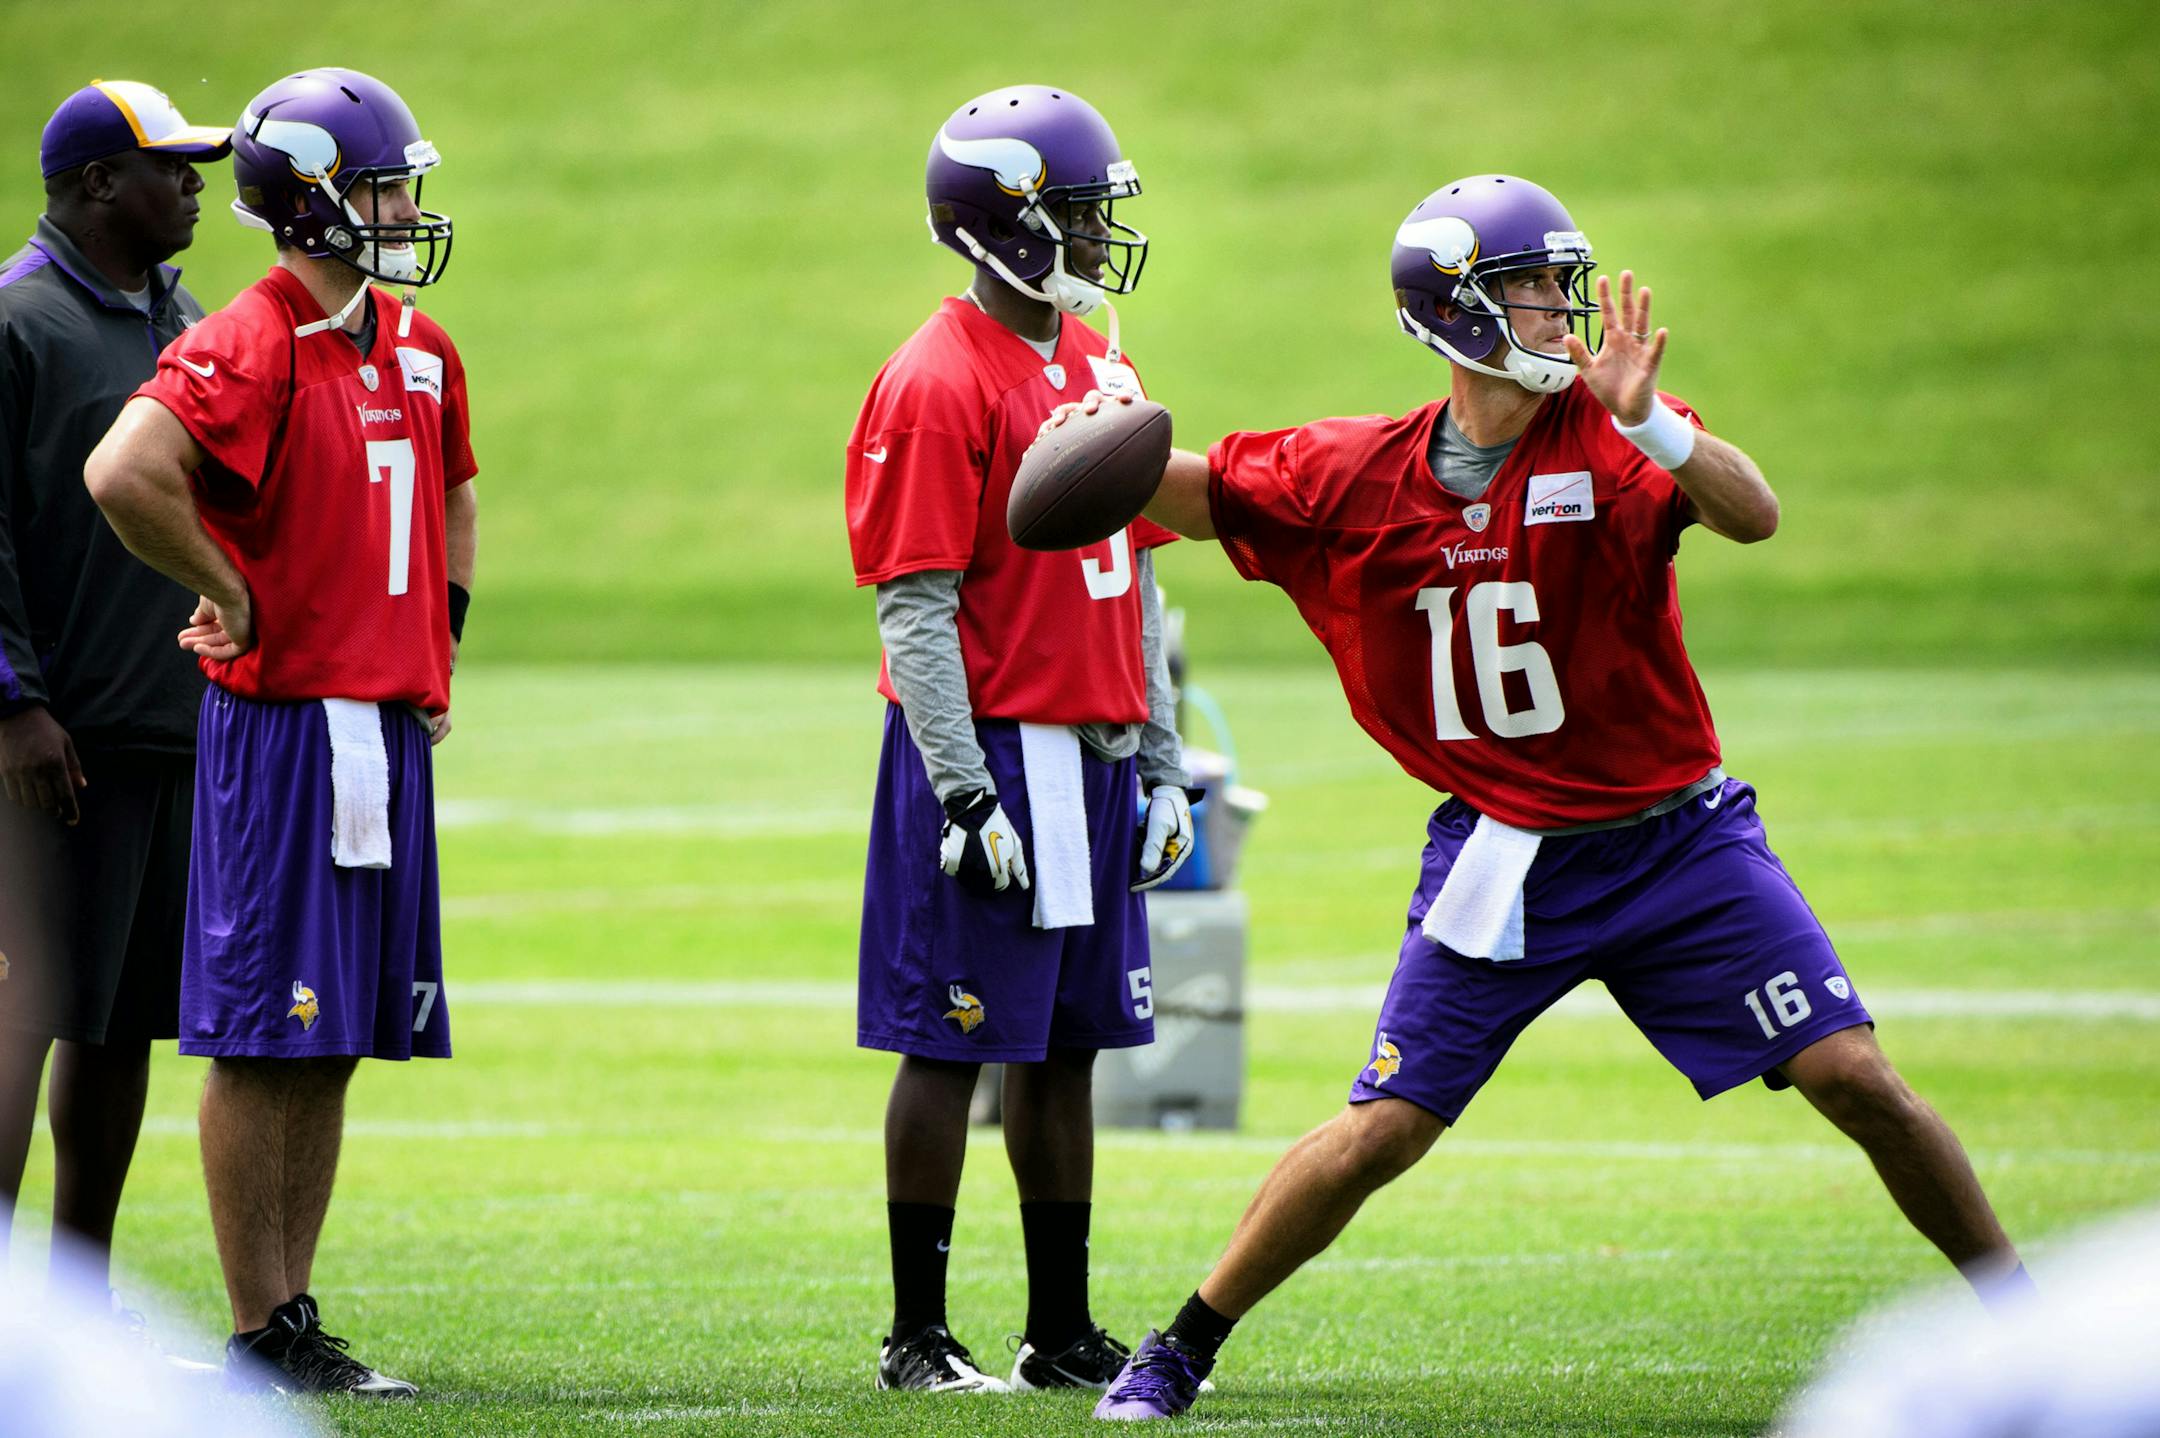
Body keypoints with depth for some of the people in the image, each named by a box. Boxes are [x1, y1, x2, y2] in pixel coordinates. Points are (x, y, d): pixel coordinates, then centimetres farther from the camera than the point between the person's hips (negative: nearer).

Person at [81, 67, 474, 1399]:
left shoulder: (419, 353, 14)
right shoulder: (249, 350, -13)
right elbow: (124, 474, -28)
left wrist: (440, 644, 22)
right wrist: (230, 596, -16)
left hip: (388, 728, 8)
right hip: (283, 728, -8)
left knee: (334, 1043, 10)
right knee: (265, 1040, -4)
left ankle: (299, 1316, 15)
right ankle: (260, 1337, -1)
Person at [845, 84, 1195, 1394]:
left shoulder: (1105, 372, 13)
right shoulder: (939, 387, -12)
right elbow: (915, 610, -14)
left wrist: (1161, 762, 16)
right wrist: (966, 795, -18)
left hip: (1093, 756, 8)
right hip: (987, 748, -8)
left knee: (1067, 1046, 11)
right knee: (953, 1042, -3)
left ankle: (1065, 1333, 17)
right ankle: (918, 1337, 4)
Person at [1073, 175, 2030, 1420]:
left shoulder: (1608, 434, -10)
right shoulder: (1359, 477, -3)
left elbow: (1754, 515, -26)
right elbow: (1195, 497, 9)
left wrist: (1647, 424, -43)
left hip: (1679, 843, 0)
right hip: (1506, 861, 0)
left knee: (1858, 1083, -5)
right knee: (1375, 1138, -4)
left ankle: (2018, 1313, 11)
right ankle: (1184, 1350, 14)